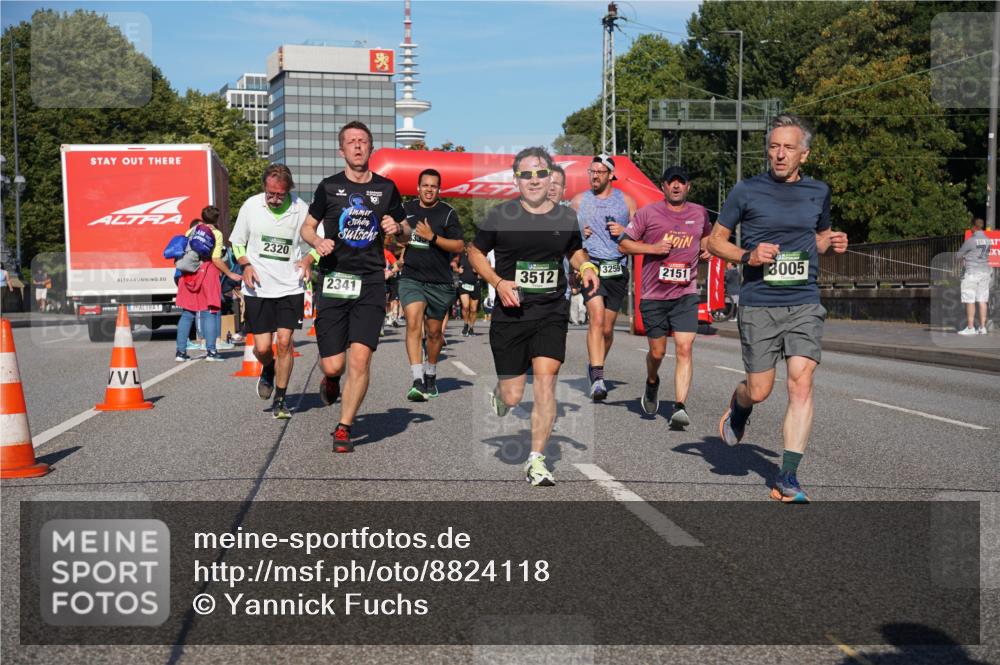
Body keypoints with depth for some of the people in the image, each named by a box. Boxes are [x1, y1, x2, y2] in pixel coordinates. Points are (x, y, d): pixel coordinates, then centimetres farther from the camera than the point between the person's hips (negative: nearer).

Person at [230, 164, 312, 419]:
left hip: (290, 287, -1)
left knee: (284, 341, -7)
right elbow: (237, 242, 12)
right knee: (262, 346, -1)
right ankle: (268, 370, 36)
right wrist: (246, 265, -5)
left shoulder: (301, 209, -5)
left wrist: (307, 260, -11)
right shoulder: (251, 206, -1)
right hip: (257, 287, 1)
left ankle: (280, 400, 9)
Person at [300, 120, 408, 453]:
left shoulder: (386, 188, 9)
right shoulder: (329, 186, 5)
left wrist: (397, 228, -5)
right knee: (333, 364, -3)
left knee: (360, 359, -12)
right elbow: (307, 227, 15)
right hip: (333, 281, 0)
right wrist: (318, 242, -7)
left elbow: (406, 232, 18)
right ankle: (331, 379, 36)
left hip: (370, 283, 0)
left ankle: (343, 428, 5)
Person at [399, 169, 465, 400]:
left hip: (440, 283, -1)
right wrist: (399, 240, 1)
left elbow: (459, 246, -8)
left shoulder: (448, 213, -1)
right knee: (413, 324, -19)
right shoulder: (406, 209, 9)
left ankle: (430, 376, 33)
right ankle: (417, 381, -24)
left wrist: (432, 237, -19)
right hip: (411, 278, 1)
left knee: (434, 332, 11)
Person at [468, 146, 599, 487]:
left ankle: (536, 461, -2)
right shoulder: (500, 216, -3)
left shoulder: (567, 217, 5)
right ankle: (498, 395, 42)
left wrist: (586, 267, 0)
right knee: (513, 397, 2)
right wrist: (498, 282, -9)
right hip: (509, 314, -1)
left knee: (545, 380, -13)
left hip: (551, 312, 1)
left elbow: (576, 251, 23)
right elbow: (475, 252, 7)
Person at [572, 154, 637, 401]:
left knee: (607, 329, 8)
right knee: (596, 319, -21)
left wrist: (624, 231, -8)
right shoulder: (579, 200, 10)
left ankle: (595, 368, 33)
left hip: (617, 269, 2)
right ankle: (597, 379, -25)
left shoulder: (626, 200, 9)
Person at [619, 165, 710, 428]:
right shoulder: (648, 213, 0)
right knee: (657, 352, 8)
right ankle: (652, 383, 41)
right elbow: (624, 244, 1)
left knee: (684, 349, -12)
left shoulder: (700, 213, 10)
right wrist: (653, 248, -12)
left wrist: (705, 248, 10)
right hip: (653, 295, -1)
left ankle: (679, 407, -14)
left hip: (686, 293, 1)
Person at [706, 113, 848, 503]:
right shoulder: (747, 191, 0)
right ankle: (737, 407, 41)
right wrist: (747, 256, -12)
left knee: (801, 383, -11)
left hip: (804, 304, 2)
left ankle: (787, 478, -5)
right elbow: (715, 240, 6)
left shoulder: (818, 192, 10)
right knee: (759, 391, 2)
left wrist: (833, 243, 4)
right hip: (758, 305, -2)